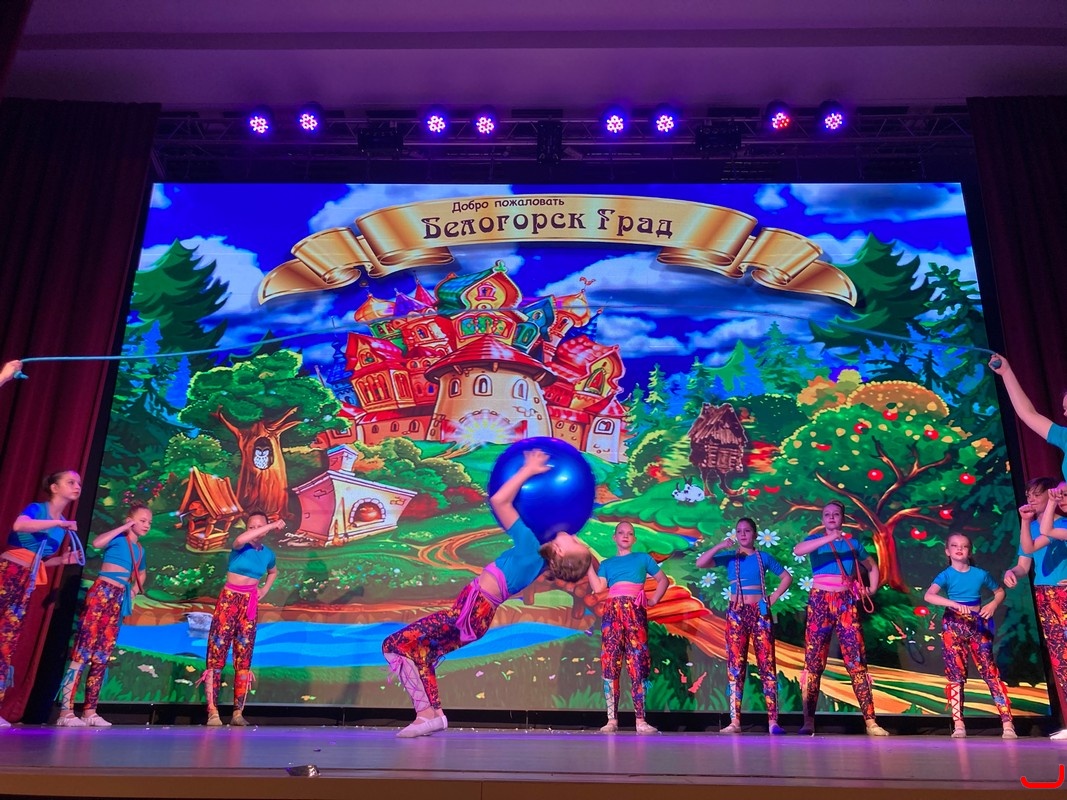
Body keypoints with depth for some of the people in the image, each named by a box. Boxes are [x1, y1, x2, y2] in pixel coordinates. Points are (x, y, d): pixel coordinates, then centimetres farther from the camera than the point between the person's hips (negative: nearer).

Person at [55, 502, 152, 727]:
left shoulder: (140, 549, 17)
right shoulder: (118, 538, -3)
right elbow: (97, 543, -26)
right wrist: (124, 528, -17)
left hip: (118, 599, 8)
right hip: (101, 593, -8)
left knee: (102, 656, 7)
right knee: (83, 650, -11)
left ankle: (90, 711, 9)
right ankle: (66, 711, -13)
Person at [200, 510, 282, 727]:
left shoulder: (268, 554, 7)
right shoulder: (241, 547, -7)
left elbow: (273, 572, 30)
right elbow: (240, 539, -34)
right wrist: (272, 525, -33)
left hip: (249, 604, 4)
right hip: (228, 600, -4)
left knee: (244, 659, 3)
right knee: (216, 654, -9)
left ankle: (238, 712, 7)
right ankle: (213, 712, -9)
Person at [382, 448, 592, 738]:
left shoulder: (532, 547, -16)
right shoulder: (538, 558, 8)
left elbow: (499, 501, -19)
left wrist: (527, 470, -12)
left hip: (471, 610, -10)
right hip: (478, 616, 10)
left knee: (395, 645, -8)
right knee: (420, 654, 22)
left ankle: (427, 714, -8)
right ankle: (432, 713, 16)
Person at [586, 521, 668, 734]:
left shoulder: (643, 558, 17)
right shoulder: (606, 563, 20)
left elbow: (663, 580, 17)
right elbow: (598, 588, 5)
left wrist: (653, 600, 6)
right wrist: (589, 564, 5)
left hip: (635, 612, -1)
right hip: (612, 612, 2)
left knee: (637, 664, -7)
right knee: (610, 664, -5)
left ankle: (640, 720, -6)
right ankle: (612, 719, -4)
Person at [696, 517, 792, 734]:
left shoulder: (764, 557, 8)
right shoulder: (730, 557, 6)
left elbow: (787, 578, 13)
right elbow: (700, 564, -5)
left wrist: (772, 598, 3)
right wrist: (719, 547, -14)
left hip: (760, 613, 0)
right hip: (736, 614, 0)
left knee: (767, 665, -4)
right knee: (735, 666, -2)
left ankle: (773, 720, -4)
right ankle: (735, 721, -3)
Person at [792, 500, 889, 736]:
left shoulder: (853, 544, 14)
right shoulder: (816, 539, 4)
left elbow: (872, 567, 29)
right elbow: (797, 550, -20)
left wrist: (871, 589, 12)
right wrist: (828, 538, -28)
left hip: (846, 603, 2)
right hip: (820, 602, -2)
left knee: (857, 661, -2)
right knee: (813, 661, -4)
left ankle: (870, 721, 1)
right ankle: (809, 720, -2)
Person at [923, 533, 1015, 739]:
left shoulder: (980, 574, 2)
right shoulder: (946, 575, -6)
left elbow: (1000, 591, 17)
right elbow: (928, 596, -22)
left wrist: (993, 604, -4)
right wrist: (955, 604, -34)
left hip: (978, 625, 1)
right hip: (953, 626, -1)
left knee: (990, 671, -4)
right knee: (955, 675, 0)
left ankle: (1007, 723, -2)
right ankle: (958, 725, 3)